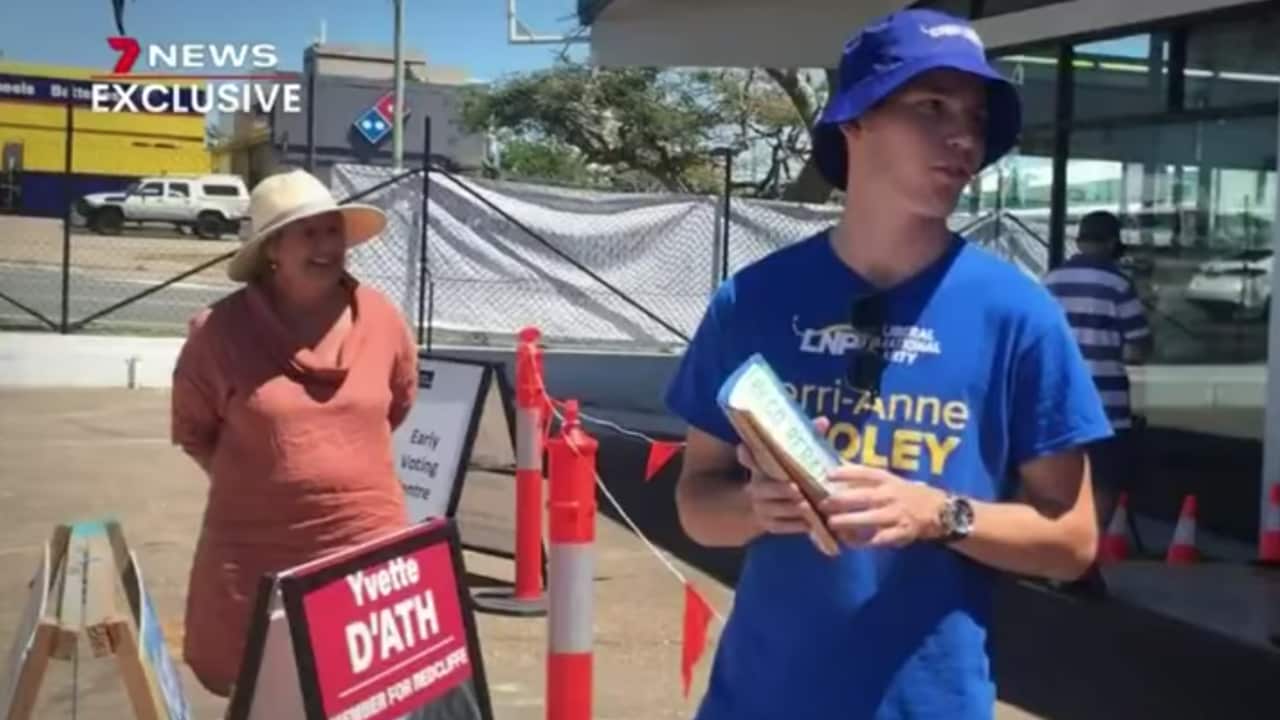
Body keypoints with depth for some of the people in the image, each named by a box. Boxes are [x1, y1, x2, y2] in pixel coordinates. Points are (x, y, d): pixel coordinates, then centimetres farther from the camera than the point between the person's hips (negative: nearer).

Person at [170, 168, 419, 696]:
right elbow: (192, 427, 5)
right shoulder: (223, 330, -10)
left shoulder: (382, 320, -3)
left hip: (367, 539, 2)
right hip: (256, 547, -1)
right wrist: (250, 481, 3)